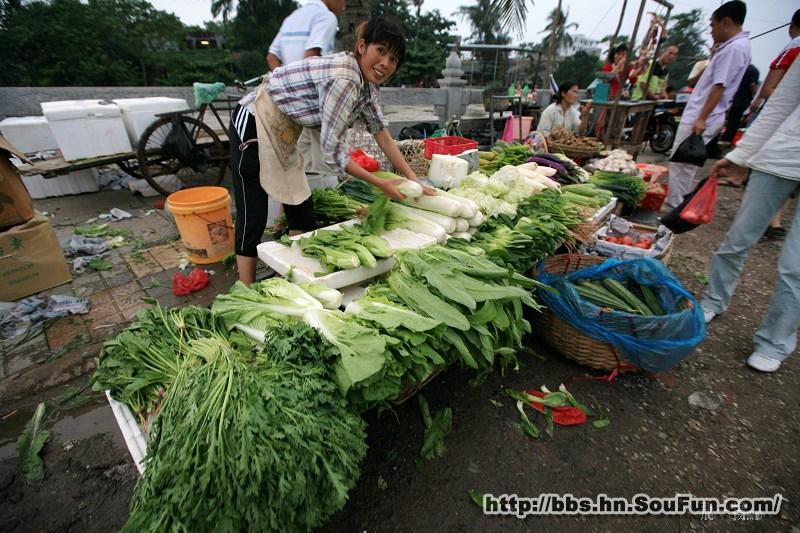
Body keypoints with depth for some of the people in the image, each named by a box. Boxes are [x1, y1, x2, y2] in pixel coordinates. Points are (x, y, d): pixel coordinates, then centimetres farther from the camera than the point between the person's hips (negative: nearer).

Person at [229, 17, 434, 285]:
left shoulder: (366, 81, 0)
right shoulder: (343, 79, -28)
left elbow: (381, 133, 4)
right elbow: (332, 151, -27)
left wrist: (414, 182, 0)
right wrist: (381, 184, -19)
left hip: (283, 132, 9)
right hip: (254, 125, -9)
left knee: (301, 211, 10)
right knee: (252, 220, -5)